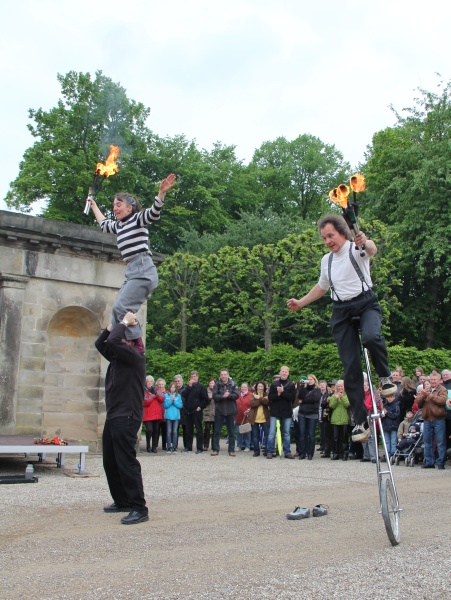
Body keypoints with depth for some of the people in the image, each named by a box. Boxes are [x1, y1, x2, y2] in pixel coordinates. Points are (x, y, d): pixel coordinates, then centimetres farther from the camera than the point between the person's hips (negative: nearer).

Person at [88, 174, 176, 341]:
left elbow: (154, 213, -21)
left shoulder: (138, 219, -1)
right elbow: (104, 224, 43)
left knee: (121, 307, -18)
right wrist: (93, 205, 51)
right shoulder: (118, 225, 22)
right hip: (131, 272, 9)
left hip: (143, 270, -9)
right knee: (118, 311, 5)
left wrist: (161, 192, -36)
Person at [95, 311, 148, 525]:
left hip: (127, 418, -10)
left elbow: (113, 341, -25)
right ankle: (122, 501, 25)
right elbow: (100, 343, 21)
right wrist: (115, 323, 13)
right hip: (113, 417, 10)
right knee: (110, 463, 15)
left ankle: (139, 508, -11)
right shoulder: (118, 357, 15)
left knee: (126, 463, -13)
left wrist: (125, 322, -10)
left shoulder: (135, 356, -12)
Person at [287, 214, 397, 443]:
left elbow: (372, 250, -28)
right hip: (341, 310, 4)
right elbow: (322, 287, 32)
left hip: (365, 302, -4)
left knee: (371, 336, -38)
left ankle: (385, 376, -8)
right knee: (350, 368, -3)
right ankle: (360, 422, 0)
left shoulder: (356, 249, -3)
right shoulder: (326, 260, 15)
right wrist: (300, 303, 28)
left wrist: (365, 242, -51)